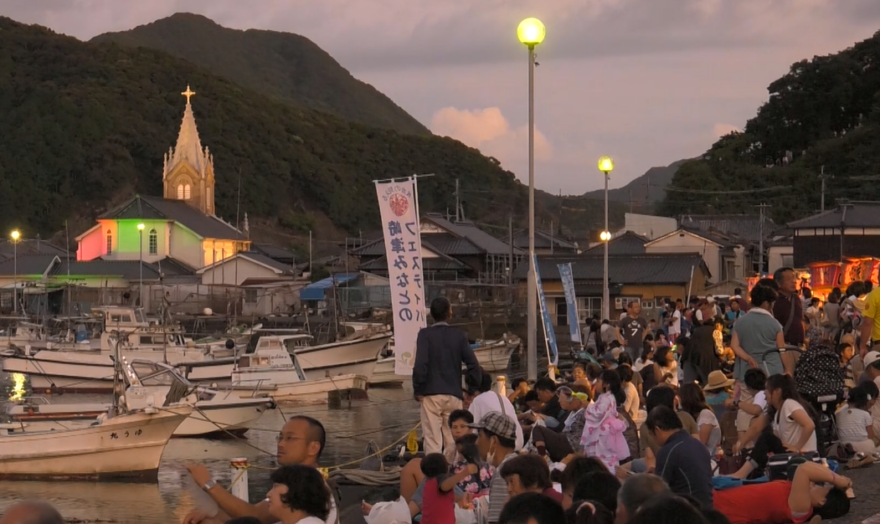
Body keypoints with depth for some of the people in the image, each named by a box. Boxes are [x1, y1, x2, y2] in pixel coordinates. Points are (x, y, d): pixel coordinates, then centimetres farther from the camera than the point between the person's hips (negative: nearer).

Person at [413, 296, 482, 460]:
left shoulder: (425, 334, -3)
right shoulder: (459, 335, 4)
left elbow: (420, 365, -13)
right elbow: (473, 364, 0)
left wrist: (417, 390, -2)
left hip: (431, 394, -3)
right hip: (454, 395, 3)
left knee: (433, 439, -5)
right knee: (452, 440, 11)